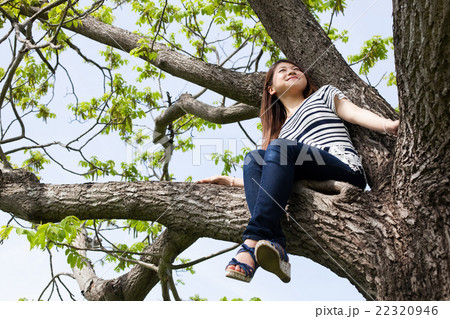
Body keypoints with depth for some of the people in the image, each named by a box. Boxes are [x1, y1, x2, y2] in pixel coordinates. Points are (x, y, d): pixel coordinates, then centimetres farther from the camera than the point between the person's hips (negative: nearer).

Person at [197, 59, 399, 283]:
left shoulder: (324, 95, 25)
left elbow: (356, 113, 7)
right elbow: (268, 174, 31)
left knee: (278, 148, -25)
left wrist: (390, 125, -11)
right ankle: (274, 246, -38)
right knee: (253, 158, -16)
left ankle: (254, 240, -40)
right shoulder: (282, 131, 34)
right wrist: (231, 181, 23)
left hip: (345, 169, -4)